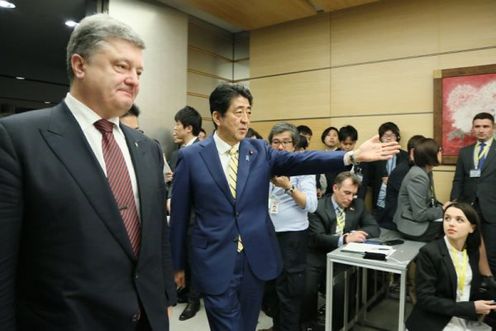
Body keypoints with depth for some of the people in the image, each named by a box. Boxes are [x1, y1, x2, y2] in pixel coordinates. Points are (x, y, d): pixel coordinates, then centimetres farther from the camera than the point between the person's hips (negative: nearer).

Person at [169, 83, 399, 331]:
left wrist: (353, 156, -25)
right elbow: (179, 216, 0)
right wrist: (179, 264, 5)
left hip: (256, 259, 4)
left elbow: (298, 160, -12)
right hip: (214, 262, -3)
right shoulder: (191, 157, -6)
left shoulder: (260, 151, 2)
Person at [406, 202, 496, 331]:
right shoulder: (429, 252, -16)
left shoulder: (473, 252, 4)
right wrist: (471, 308, -19)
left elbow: (474, 288, 12)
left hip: (469, 319, 6)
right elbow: (425, 299, -17)